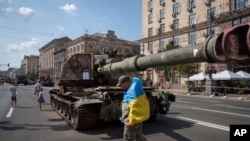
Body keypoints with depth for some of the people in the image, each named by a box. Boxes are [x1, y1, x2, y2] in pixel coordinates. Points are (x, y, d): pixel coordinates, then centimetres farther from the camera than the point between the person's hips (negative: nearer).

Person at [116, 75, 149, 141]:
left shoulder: (133, 90, -22)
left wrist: (131, 121, -23)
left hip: (133, 120, -10)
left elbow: (134, 107, -27)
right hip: (136, 119, 10)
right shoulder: (131, 89, 11)